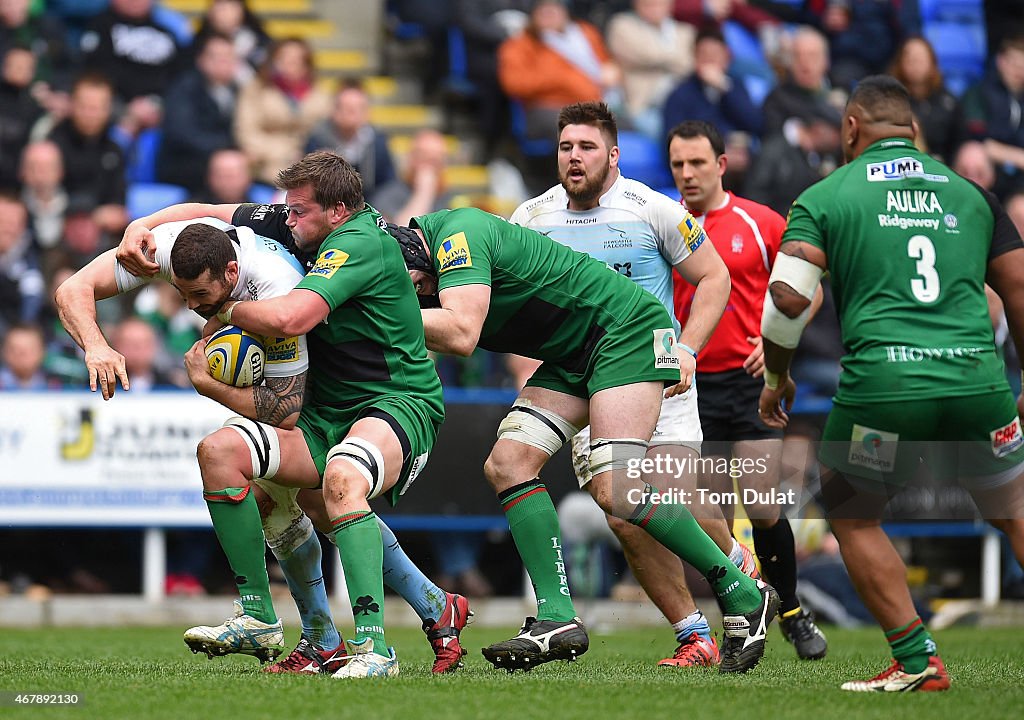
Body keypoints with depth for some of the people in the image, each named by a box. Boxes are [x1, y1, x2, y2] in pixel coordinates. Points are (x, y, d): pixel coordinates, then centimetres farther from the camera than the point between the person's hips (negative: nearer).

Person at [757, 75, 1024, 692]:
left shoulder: (824, 197, 8)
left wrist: (777, 377, 11)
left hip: (883, 386, -2)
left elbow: (789, 296, -4)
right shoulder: (969, 192, 16)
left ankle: (917, 661, 11)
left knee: (852, 515, 18)